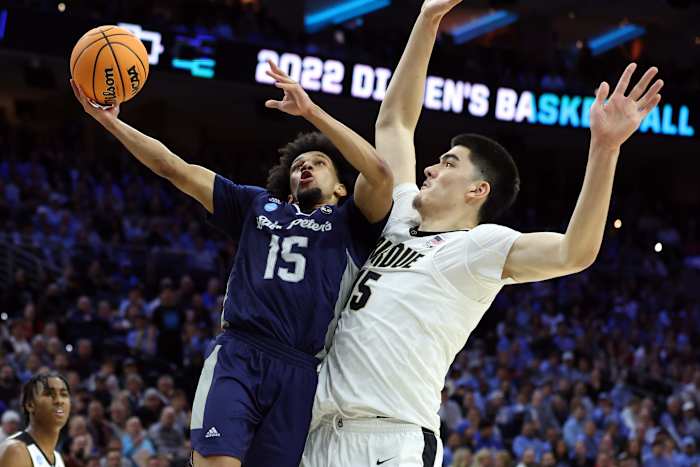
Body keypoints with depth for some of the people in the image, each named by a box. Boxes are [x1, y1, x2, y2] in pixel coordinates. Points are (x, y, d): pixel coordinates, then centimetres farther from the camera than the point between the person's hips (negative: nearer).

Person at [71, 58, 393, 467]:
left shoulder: (349, 222, 16)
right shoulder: (258, 206, 25)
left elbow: (380, 174, -5)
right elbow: (174, 168, 22)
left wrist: (312, 112, -8)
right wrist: (112, 122, 14)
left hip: (298, 371, -1)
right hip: (237, 356, 1)